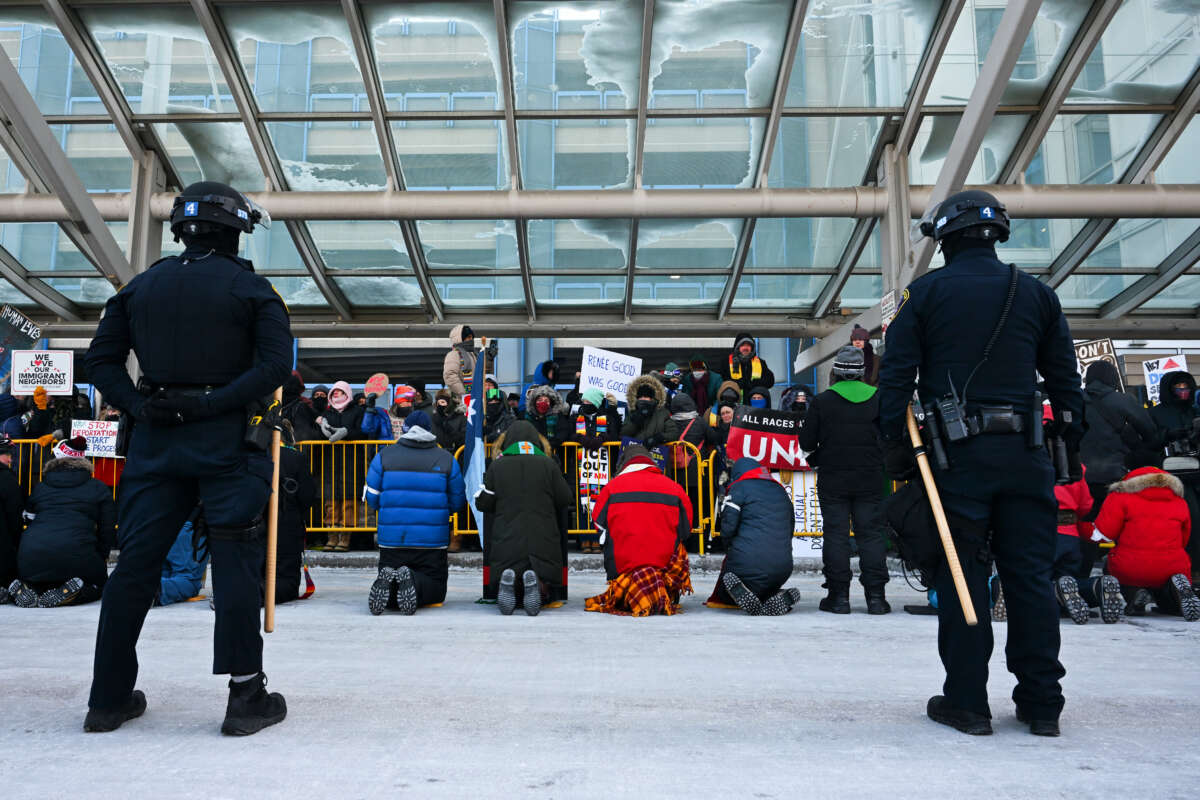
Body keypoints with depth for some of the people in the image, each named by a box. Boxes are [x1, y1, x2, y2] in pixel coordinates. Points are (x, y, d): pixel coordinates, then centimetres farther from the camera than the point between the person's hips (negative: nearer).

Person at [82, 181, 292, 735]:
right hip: (224, 439, -4)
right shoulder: (250, 288, -2)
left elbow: (101, 357, 8)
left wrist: (135, 404, -2)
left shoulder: (141, 286, 12)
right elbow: (276, 364, -14)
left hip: (154, 440, 5)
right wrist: (215, 403, -14)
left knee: (134, 563, 10)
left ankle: (109, 698, 19)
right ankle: (246, 698, 4)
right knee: (236, 565, 0)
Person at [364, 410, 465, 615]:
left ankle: (387, 583, -23)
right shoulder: (447, 459, 2)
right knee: (435, 590, 9)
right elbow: (456, 502, 6)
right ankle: (414, 584, -24)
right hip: (433, 544, -1)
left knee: (389, 599, 13)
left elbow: (372, 500, 5)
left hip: (391, 542, 2)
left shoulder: (383, 456, 3)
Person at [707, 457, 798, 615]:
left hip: (747, 563, -5)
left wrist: (731, 552, 11)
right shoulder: (781, 491, 21)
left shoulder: (739, 488, 1)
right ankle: (781, 597, -5)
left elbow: (728, 527, -7)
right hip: (782, 569, 5)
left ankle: (738, 592, -17)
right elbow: (789, 530, 24)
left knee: (722, 596, 19)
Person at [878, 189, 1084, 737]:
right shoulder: (1037, 294, 11)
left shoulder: (924, 292, 2)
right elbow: (1064, 379, 12)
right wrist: (1072, 445, 17)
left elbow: (895, 375, -3)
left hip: (955, 451, -3)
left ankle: (966, 701, 8)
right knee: (1031, 575, 9)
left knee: (961, 576, 3)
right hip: (1024, 454, 3)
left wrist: (894, 444, 0)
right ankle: (1041, 703, 16)